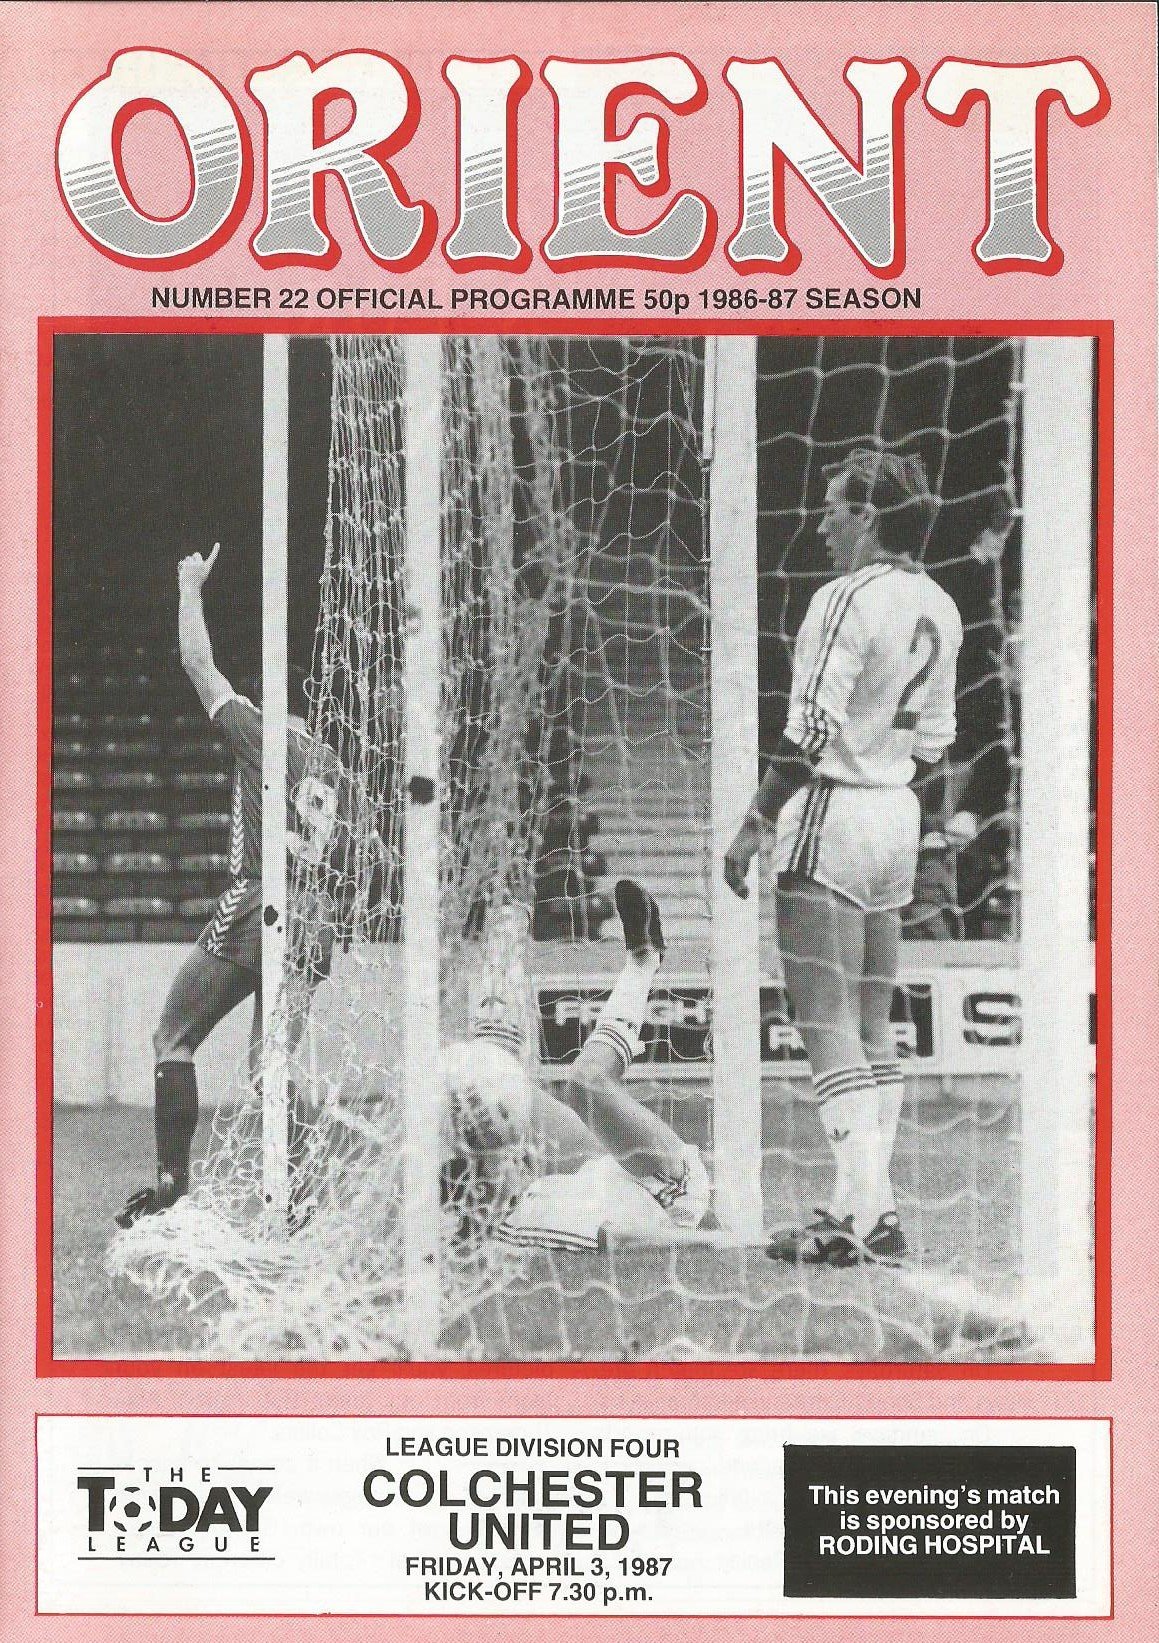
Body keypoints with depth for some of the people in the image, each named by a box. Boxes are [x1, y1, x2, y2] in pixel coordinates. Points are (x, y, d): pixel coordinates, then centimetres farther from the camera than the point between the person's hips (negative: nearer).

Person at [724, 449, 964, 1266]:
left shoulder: (847, 598, -14)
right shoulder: (940, 608, 10)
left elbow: (811, 731, -18)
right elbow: (934, 738, 14)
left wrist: (755, 823, -13)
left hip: (832, 815, -9)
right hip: (899, 818, 9)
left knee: (828, 1027, -7)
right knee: (873, 1028, 12)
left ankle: (871, 1214, -12)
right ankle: (860, 1204, 15)